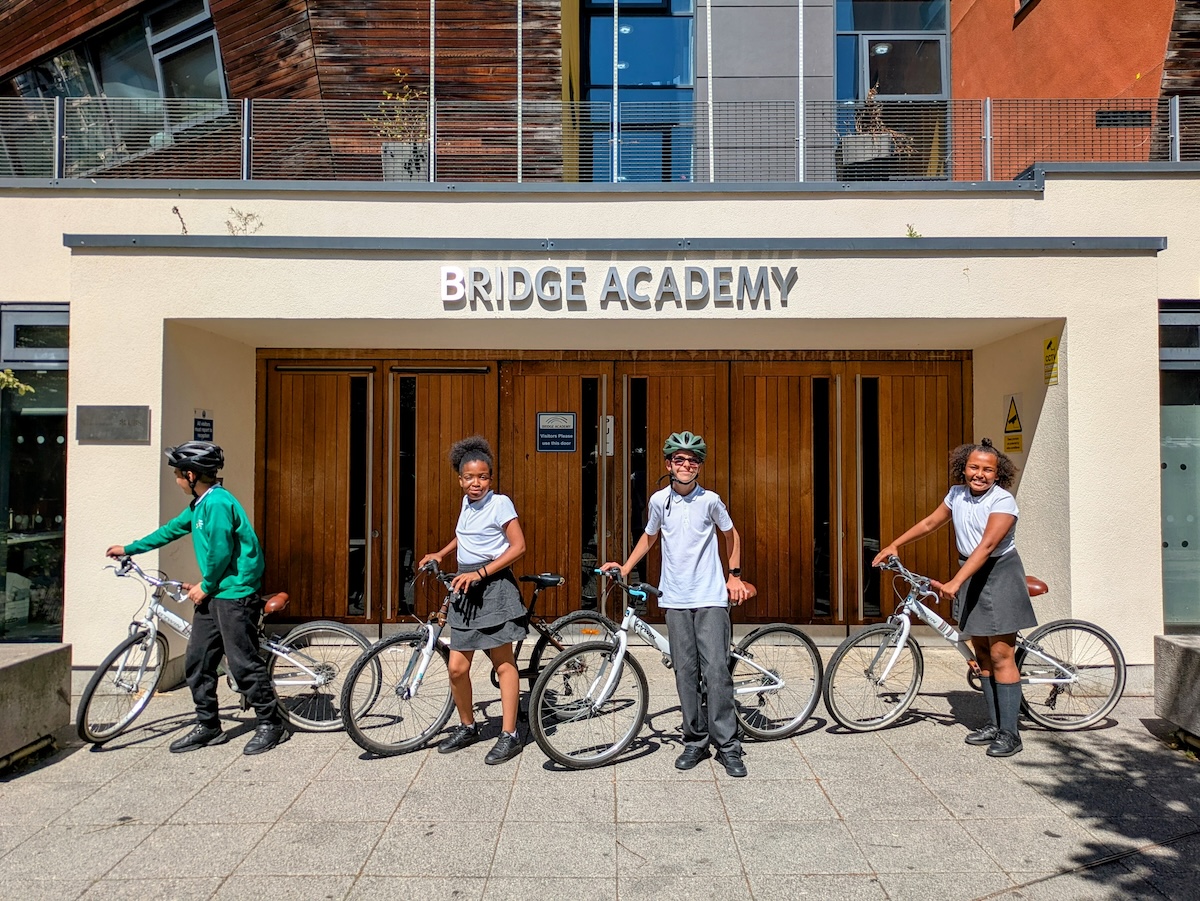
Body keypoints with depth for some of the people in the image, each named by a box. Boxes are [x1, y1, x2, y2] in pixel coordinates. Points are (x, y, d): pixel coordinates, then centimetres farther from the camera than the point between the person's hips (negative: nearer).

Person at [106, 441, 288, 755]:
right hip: (212, 593, 10)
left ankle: (271, 724, 8)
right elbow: (171, 530, 26)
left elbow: (221, 552, -21)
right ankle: (208, 726, 23)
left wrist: (205, 586, -8)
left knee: (243, 662, -4)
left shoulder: (218, 502, -19)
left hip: (235, 593, -10)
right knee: (197, 661, 12)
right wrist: (128, 549, 34)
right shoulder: (200, 504, 13)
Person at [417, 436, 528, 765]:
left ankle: (509, 735, 6)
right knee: (457, 667, 4)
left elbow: (518, 547, -14)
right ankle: (467, 727, 24)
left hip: (494, 586, -6)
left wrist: (480, 573, -18)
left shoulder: (500, 503, -8)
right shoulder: (467, 502, 13)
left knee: (502, 663, -2)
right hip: (466, 587, 6)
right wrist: (440, 555, 19)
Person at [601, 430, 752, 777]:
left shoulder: (709, 500, -1)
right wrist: (625, 567, 13)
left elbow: (731, 535, 14)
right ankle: (695, 741, 17)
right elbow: (649, 537, 20)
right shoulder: (659, 500, 4)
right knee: (685, 672, 5)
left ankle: (727, 745, 5)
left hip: (711, 597, -2)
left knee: (716, 670, -6)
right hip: (675, 599, 2)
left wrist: (735, 575, 9)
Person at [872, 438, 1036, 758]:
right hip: (970, 575, 7)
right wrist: (895, 545, 14)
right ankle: (993, 725, 21)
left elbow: (986, 546, -28)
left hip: (999, 575, -7)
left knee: (1000, 655, -6)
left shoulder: (1003, 501, -19)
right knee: (981, 653, 11)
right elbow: (930, 523, 16)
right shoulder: (957, 494, 2)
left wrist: (955, 583, -36)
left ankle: (1009, 733, 2)